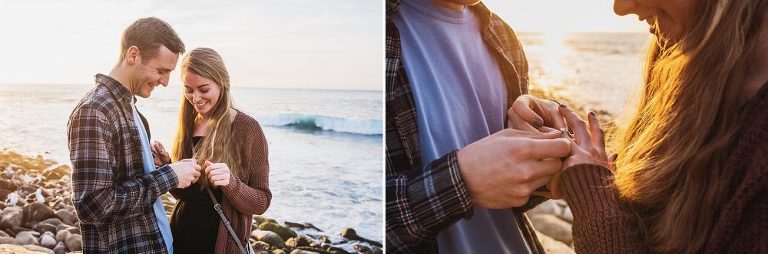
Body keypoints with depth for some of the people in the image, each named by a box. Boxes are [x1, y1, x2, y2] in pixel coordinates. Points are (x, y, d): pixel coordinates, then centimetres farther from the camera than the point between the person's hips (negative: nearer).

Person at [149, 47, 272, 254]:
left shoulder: (246, 128, -13)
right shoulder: (188, 125, 3)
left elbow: (261, 202, -12)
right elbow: (182, 193, 10)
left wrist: (230, 182, -29)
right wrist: (166, 165, -7)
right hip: (180, 237, 5)